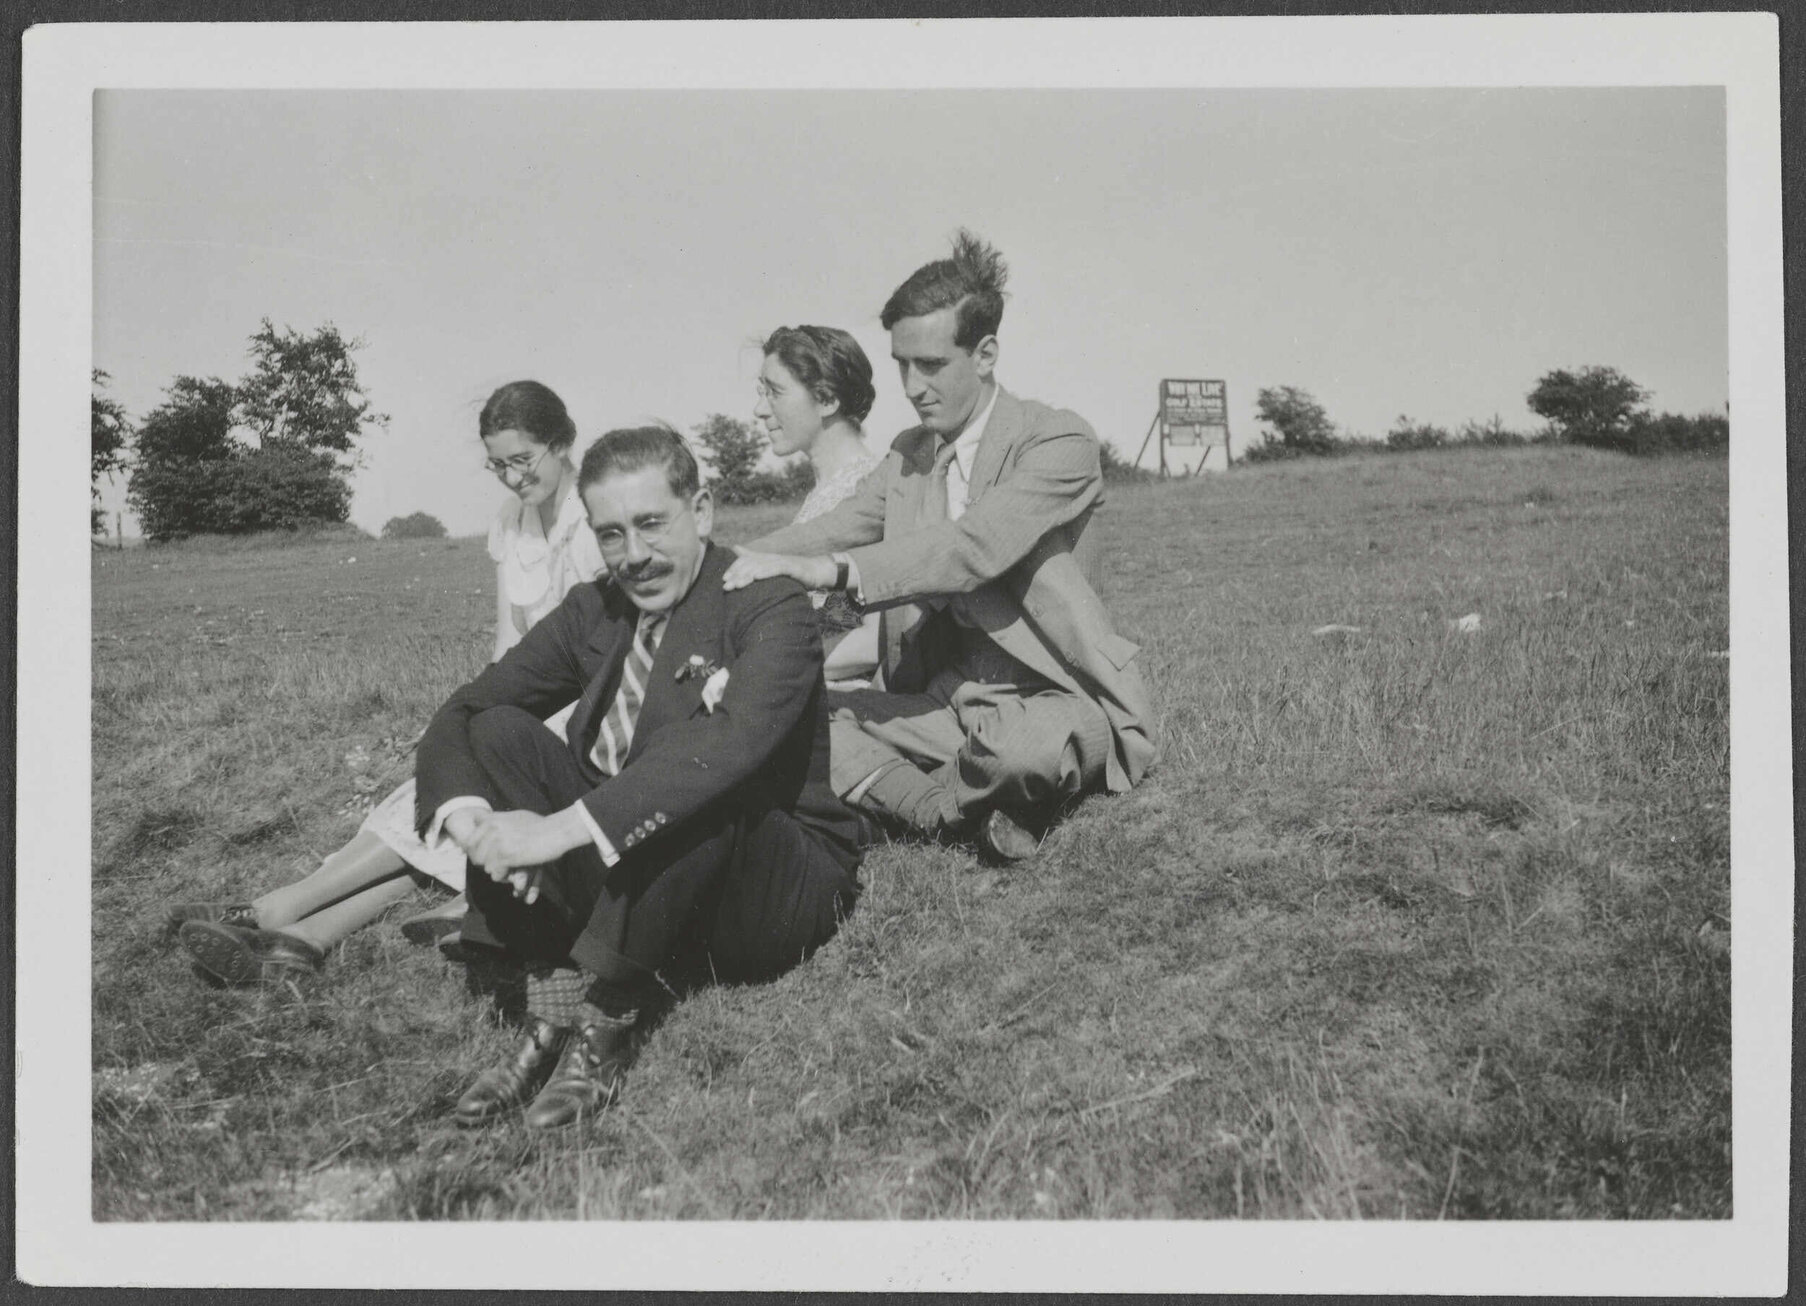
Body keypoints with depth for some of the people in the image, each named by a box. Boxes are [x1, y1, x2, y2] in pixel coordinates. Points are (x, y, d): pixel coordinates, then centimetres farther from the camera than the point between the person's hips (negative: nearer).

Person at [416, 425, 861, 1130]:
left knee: (702, 781, -35)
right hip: (627, 879, 6)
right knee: (499, 732, -11)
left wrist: (567, 826, -40)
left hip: (780, 893, -6)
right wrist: (465, 811, -21)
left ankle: (605, 1021, -27)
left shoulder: (771, 609, -13)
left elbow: (737, 738, -33)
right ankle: (554, 1005, -22)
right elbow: (460, 712, 3)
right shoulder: (593, 611, 6)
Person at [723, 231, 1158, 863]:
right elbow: (837, 527, 0)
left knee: (1026, 745, -40)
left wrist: (833, 570, -37)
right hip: (949, 703, 6)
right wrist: (720, 571, -18)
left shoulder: (1058, 439, -11)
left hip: (1061, 704, -6)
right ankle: (964, 818, -20)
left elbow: (976, 547, -27)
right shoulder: (909, 454, 13)